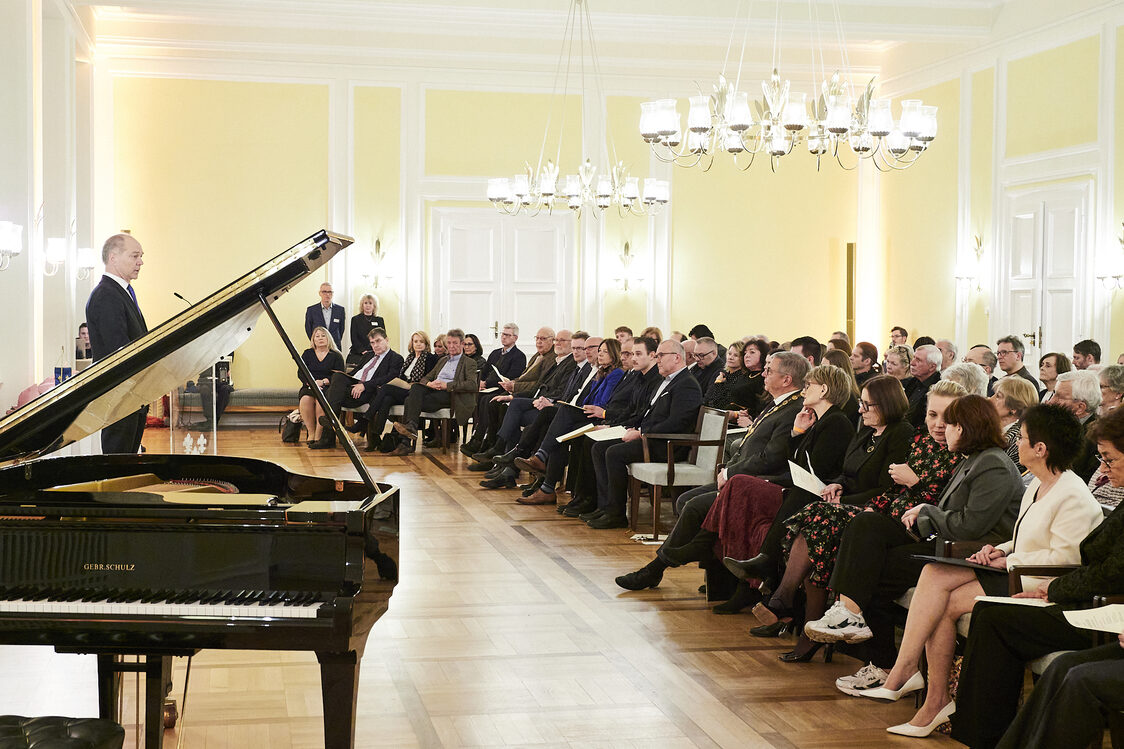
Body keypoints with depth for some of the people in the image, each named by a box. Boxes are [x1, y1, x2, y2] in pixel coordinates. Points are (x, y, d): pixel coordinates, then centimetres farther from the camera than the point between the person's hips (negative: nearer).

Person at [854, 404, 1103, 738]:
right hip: (1014, 573, 9)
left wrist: (1009, 561, -13)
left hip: (1040, 588, -9)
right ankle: (903, 673, -20)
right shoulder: (1037, 486, 17)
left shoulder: (1074, 498, -15)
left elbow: (1063, 558, -21)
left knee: (944, 603, -19)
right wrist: (1001, 549, 5)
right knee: (934, 575, -13)